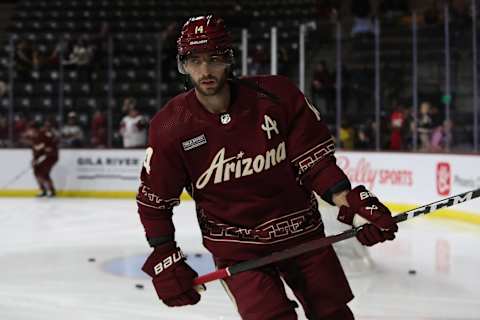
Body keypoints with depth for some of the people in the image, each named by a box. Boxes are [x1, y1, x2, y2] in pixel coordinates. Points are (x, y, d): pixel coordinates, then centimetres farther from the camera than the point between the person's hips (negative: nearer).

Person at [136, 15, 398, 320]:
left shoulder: (277, 95, -13)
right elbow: (154, 201, -3)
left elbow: (314, 157, -7)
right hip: (236, 243, -2)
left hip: (300, 228, 2)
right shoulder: (171, 128, -12)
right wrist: (165, 261, -6)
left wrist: (352, 202, -19)